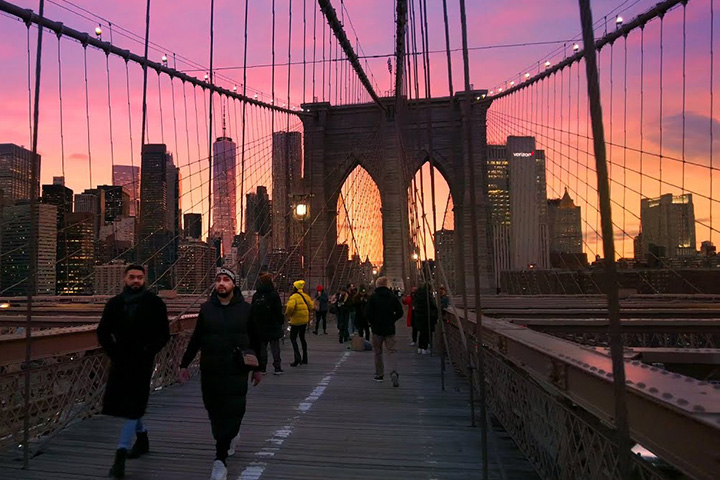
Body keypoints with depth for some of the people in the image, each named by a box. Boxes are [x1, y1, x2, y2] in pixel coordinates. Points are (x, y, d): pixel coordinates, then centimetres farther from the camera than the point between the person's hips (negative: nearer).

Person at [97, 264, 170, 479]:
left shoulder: (154, 303, -4)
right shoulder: (114, 303, 5)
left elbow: (164, 334, -1)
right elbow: (103, 332, 11)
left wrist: (149, 352, -11)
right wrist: (113, 352, -1)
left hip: (142, 363, -4)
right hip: (120, 362, 4)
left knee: (133, 406, -6)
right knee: (117, 402, 12)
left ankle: (121, 453, -2)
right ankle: (142, 435, 35)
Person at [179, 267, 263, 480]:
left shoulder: (245, 309, 0)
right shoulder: (206, 308, 5)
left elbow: (256, 340, 6)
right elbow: (196, 339, 12)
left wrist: (258, 368, 8)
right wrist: (184, 364, 11)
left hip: (236, 372, -2)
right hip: (210, 371, 2)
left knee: (232, 413, -6)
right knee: (214, 411, 10)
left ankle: (221, 459, 1)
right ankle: (229, 438, 39)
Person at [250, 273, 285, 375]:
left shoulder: (256, 295, 3)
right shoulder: (273, 294, -10)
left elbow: (252, 311, 8)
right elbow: (279, 310, -9)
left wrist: (254, 323, 15)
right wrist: (281, 321, 2)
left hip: (259, 326, 3)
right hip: (273, 326, -3)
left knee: (262, 347, 9)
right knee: (275, 346, 2)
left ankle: (262, 367, 10)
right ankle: (277, 367, 2)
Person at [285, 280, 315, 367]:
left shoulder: (293, 297, -16)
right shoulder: (306, 296, 6)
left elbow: (290, 307, -28)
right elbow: (311, 307, 11)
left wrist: (288, 315, -10)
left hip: (296, 320, -7)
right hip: (305, 320, 7)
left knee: (293, 338, 1)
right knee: (302, 337, 19)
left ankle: (297, 357, -12)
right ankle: (304, 358, 23)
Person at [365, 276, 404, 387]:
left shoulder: (373, 297, -8)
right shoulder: (393, 297, -1)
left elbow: (367, 313, -10)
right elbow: (400, 313, 0)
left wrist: (373, 322, 6)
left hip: (377, 329, -1)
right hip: (390, 329, 1)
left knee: (378, 352, 13)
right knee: (391, 351, 3)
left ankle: (379, 374, 21)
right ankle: (394, 372, -18)